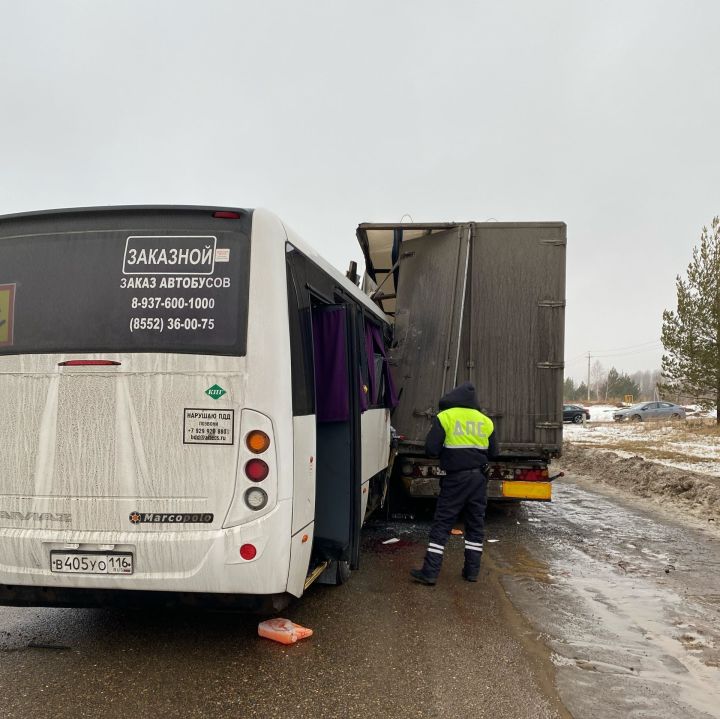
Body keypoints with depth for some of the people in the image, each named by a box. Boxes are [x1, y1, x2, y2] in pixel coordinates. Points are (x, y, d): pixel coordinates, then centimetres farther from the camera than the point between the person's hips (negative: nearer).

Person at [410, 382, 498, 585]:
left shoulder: (444, 417, -6)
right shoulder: (485, 421, 6)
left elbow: (430, 450, -10)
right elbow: (493, 453, 11)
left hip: (455, 478, -4)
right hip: (479, 477, 4)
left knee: (441, 524, 0)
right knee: (476, 524, 14)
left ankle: (430, 572, -1)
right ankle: (472, 570, 18)